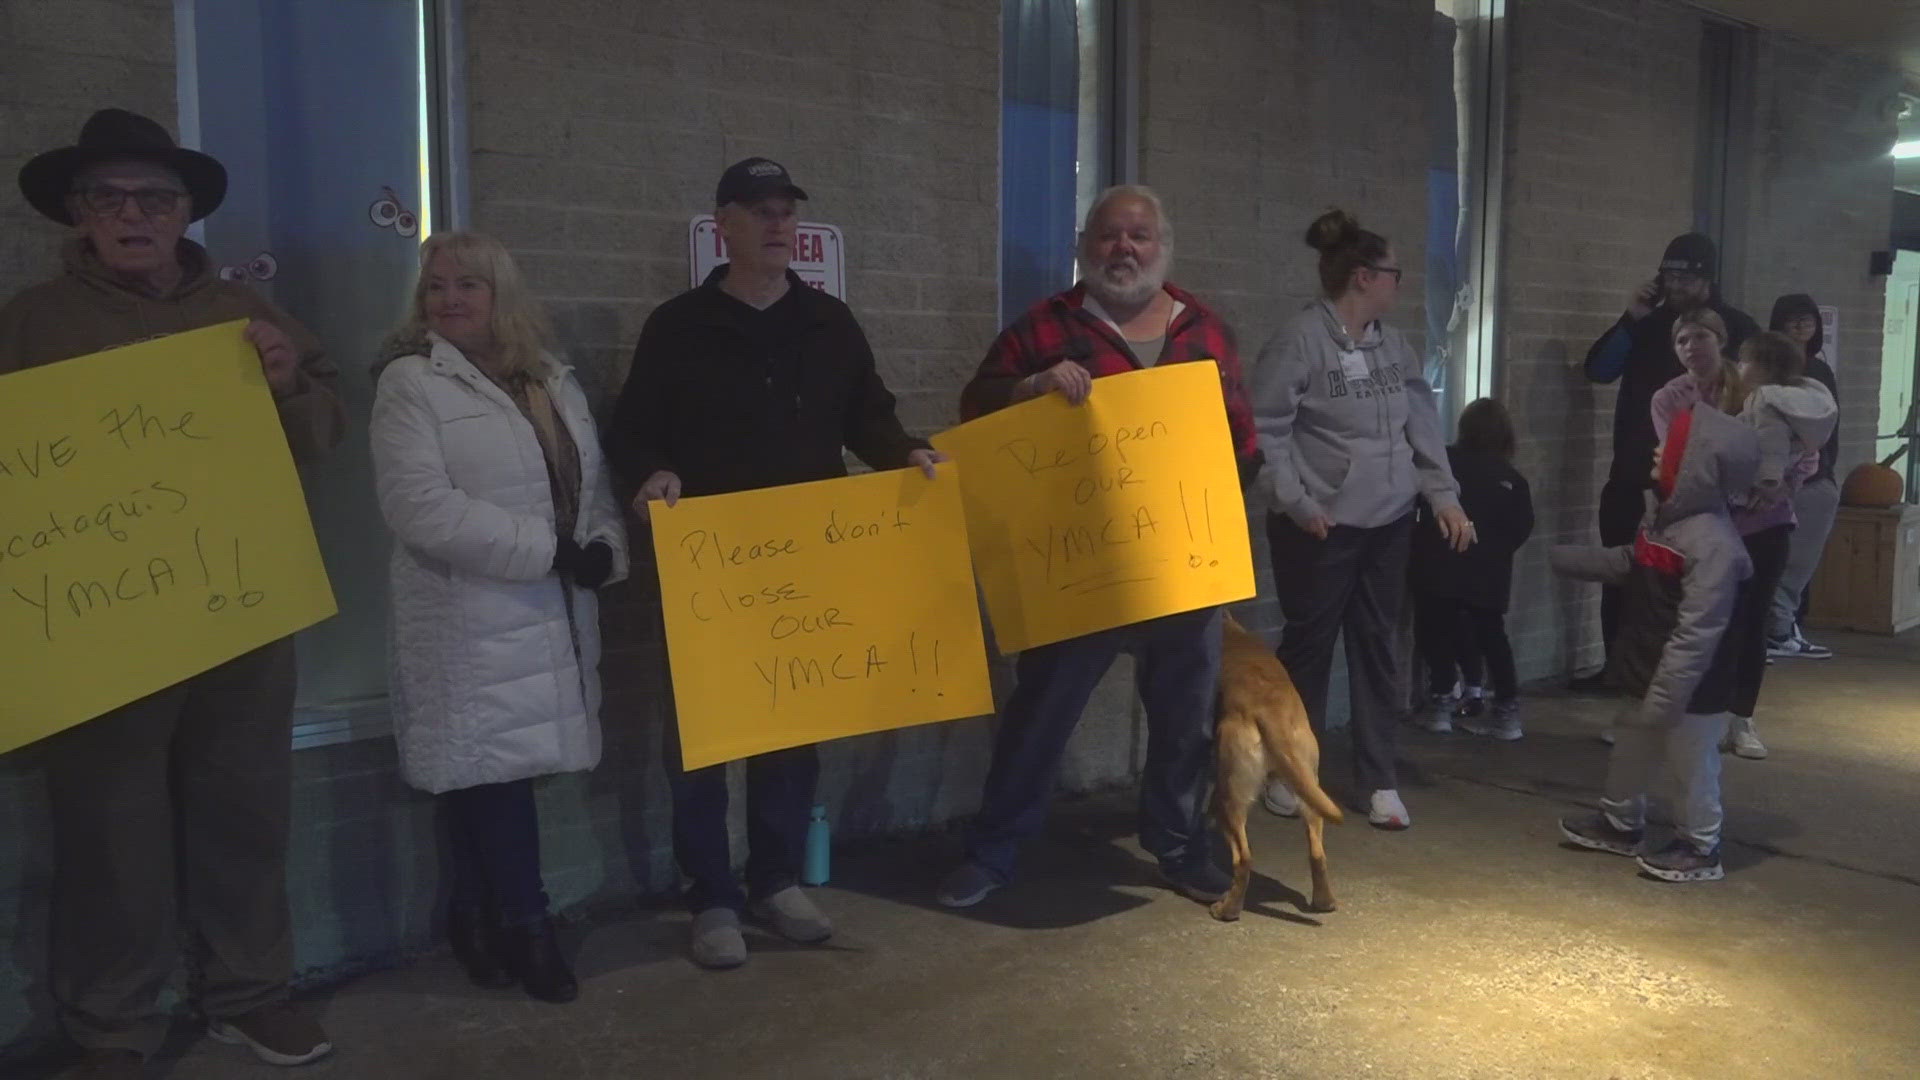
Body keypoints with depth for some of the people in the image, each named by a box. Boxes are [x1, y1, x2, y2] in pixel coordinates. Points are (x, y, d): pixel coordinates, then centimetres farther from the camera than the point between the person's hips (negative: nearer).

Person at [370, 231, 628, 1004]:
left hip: (553, 615, 6)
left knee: (490, 768, 11)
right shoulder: (410, 382, -5)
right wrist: (548, 548, -18)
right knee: (494, 767, -3)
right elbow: (421, 505, -17)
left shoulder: (555, 382, 15)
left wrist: (606, 548, -5)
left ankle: (480, 925, 23)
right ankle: (523, 927, 13)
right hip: (471, 620, -5)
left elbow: (593, 484, 17)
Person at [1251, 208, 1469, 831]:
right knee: (1309, 646, 5)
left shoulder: (1393, 344, 9)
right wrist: (1297, 503, -15)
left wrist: (1444, 495, 5)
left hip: (1389, 522, 6)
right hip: (1322, 525, -6)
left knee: (1376, 646, 10)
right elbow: (1266, 429, -13)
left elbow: (1423, 424, 12)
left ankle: (1378, 779, 20)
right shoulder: (1300, 340, -12)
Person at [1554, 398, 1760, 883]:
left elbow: (1697, 633, -31)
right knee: (1630, 748, 24)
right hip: (1651, 674, 10)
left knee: (1690, 766, 9)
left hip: (1691, 689, -10)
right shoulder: (1666, 513, 1)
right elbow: (1628, 563, 20)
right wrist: (1565, 559, 20)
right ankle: (1621, 824, 43)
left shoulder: (1713, 544, -30)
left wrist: (1665, 696, -28)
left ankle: (1700, 848, 28)